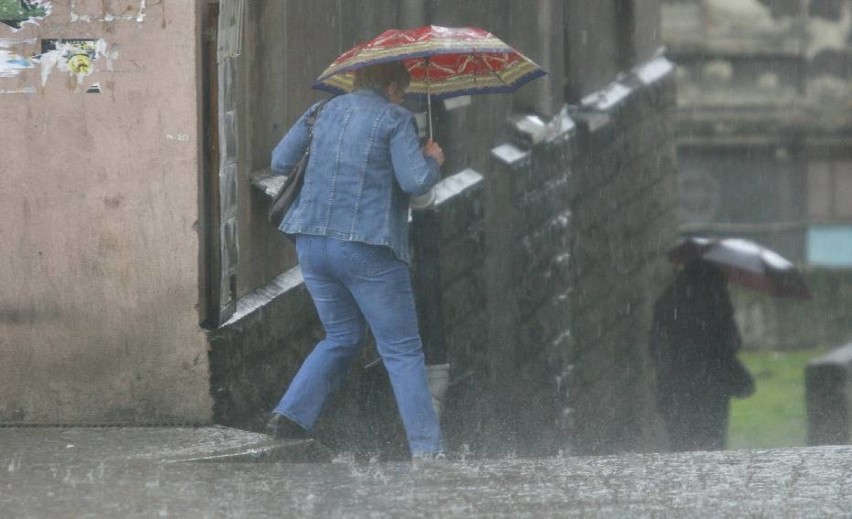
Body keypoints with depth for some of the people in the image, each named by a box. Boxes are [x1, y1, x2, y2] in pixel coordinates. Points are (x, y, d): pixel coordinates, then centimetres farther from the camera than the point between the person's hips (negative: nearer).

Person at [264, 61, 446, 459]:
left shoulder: (324, 112, 12)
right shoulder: (394, 120, -5)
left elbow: (279, 161, 16)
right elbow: (416, 182, -13)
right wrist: (432, 160, 8)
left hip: (312, 243, 6)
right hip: (368, 248, -6)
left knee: (341, 338, 21)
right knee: (402, 349, 2)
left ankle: (291, 414, 5)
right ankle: (425, 447, -1)